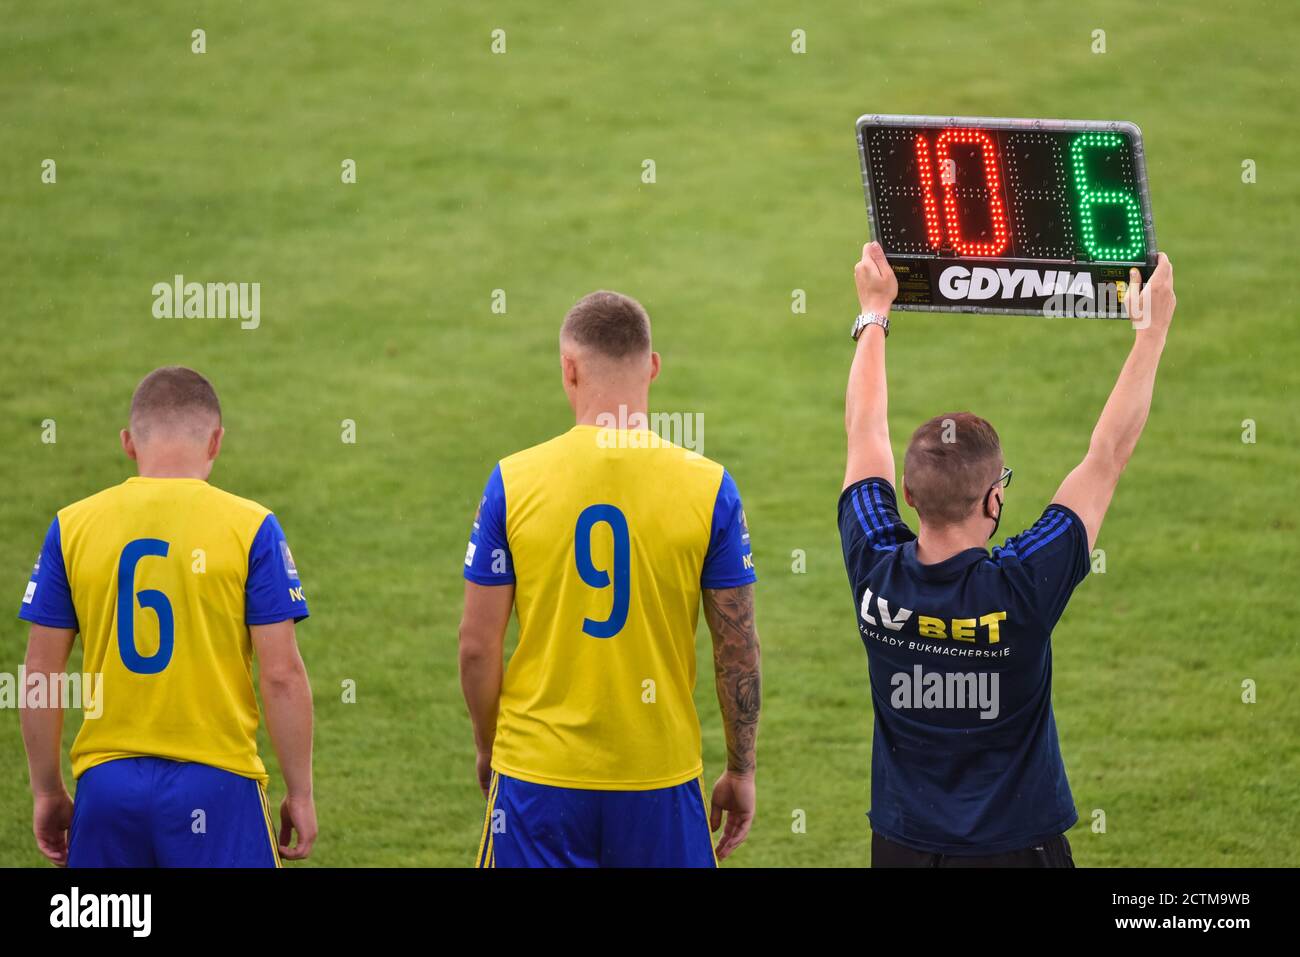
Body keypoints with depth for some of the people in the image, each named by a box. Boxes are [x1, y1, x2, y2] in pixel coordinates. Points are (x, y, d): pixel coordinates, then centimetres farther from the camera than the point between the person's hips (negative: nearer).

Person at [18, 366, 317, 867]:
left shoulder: (72, 526, 3)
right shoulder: (250, 528, -4)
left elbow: (40, 673, 5)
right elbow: (281, 675, -6)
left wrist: (47, 790, 14)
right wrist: (300, 793, 3)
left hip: (105, 781, 3)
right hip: (215, 780, -3)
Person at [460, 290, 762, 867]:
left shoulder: (514, 481, -5)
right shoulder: (708, 488, -6)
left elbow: (477, 646, -2)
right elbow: (738, 651, -2)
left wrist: (487, 747, 14)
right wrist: (741, 771, 10)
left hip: (536, 776, 0)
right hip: (661, 775, 0)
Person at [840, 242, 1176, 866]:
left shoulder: (876, 573, -14)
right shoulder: (1023, 586, -23)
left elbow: (865, 432, 1)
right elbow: (1109, 454, -14)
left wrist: (874, 313, 13)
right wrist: (1152, 330, -5)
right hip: (1015, 846, -3)